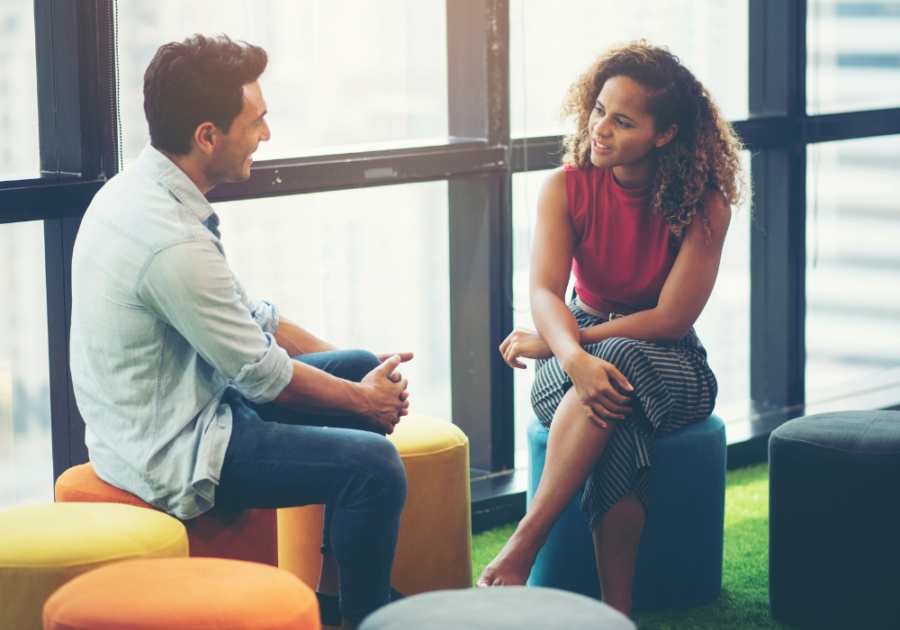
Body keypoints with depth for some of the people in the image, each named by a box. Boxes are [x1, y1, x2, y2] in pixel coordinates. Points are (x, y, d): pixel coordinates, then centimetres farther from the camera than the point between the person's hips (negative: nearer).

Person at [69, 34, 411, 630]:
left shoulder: (143, 189, 3)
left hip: (167, 412, 11)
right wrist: (363, 398, -3)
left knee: (361, 368, 16)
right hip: (169, 455, -10)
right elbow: (263, 375, -18)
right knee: (375, 465, -20)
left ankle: (335, 580, 22)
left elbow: (251, 315, 12)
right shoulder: (173, 242, -29)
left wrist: (364, 376, 8)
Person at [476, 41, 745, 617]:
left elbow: (671, 319, -18)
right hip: (577, 353, 2)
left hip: (669, 365, -2)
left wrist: (552, 342, -17)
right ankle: (617, 610, -37)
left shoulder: (704, 204, -13)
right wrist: (574, 357, -42)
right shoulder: (567, 188, -6)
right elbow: (545, 292, -18)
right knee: (620, 431, -37)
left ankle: (525, 545, -40)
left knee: (620, 363, -40)